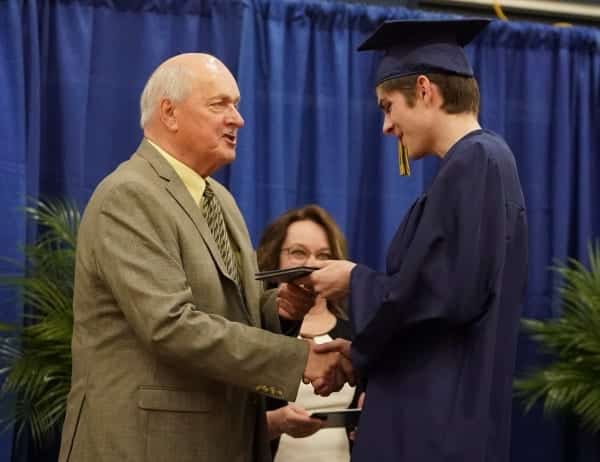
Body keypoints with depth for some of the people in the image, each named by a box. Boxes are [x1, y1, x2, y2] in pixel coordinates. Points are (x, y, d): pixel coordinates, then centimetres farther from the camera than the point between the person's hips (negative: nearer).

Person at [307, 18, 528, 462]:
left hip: (440, 420, -9)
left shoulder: (474, 163, -15)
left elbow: (444, 293, -23)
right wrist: (362, 347, 15)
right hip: (443, 409, 9)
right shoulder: (481, 162, 14)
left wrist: (355, 280, -7)